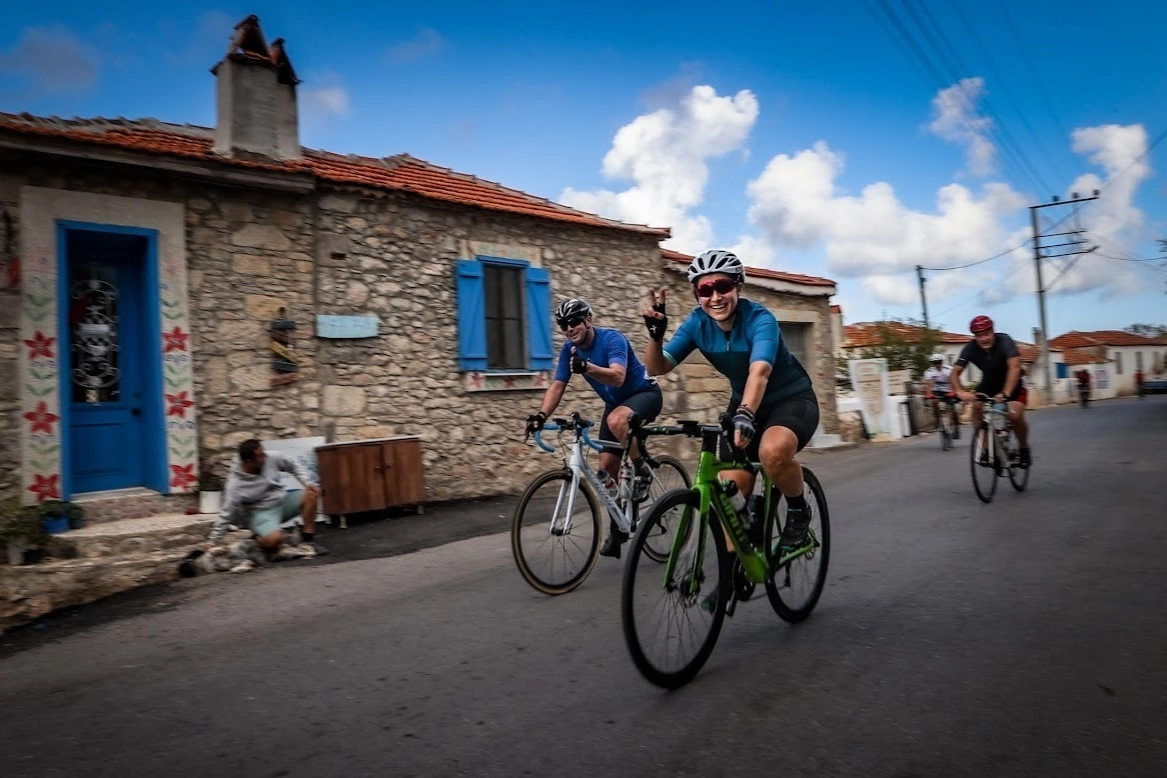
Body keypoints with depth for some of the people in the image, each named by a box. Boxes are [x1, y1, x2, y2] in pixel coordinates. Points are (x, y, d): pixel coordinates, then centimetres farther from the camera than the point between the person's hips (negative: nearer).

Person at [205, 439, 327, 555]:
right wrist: (211, 543, -17)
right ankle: (258, 539, 5)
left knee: (311, 493, -19)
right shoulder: (235, 485, -23)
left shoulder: (272, 458, -14)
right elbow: (226, 515, -18)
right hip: (261, 512, -5)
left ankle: (309, 540, -11)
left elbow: (294, 466, 4)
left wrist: (308, 482, -9)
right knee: (274, 539, -34)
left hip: (282, 501, 5)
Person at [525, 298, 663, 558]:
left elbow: (617, 377, -39)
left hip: (645, 393, -6)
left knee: (616, 421, -40)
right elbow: (557, 386, -10)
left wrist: (587, 367, -56)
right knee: (607, 467, 0)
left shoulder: (612, 338, -25)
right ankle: (618, 529, 16)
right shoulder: (569, 349, -6)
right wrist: (542, 415, -26)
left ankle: (642, 470, -14)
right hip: (616, 402, 7)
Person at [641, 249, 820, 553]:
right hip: (743, 402, 5)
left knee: (773, 452, -37)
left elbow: (760, 371, -44)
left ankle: (798, 511, -7)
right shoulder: (697, 323, -12)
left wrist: (745, 414, -62)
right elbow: (658, 368, -16)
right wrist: (656, 335, -35)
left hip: (793, 399, -5)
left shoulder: (759, 318, -27)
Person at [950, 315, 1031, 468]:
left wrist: (1005, 393, -54)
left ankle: (1023, 448, 5)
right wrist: (960, 392, -45)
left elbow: (1015, 367, -41)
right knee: (977, 407, -24)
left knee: (1015, 416, -24)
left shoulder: (1004, 341, -29)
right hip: (989, 383, 3)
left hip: (1011, 383, -3)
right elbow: (955, 372, -24)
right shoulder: (970, 348, -20)